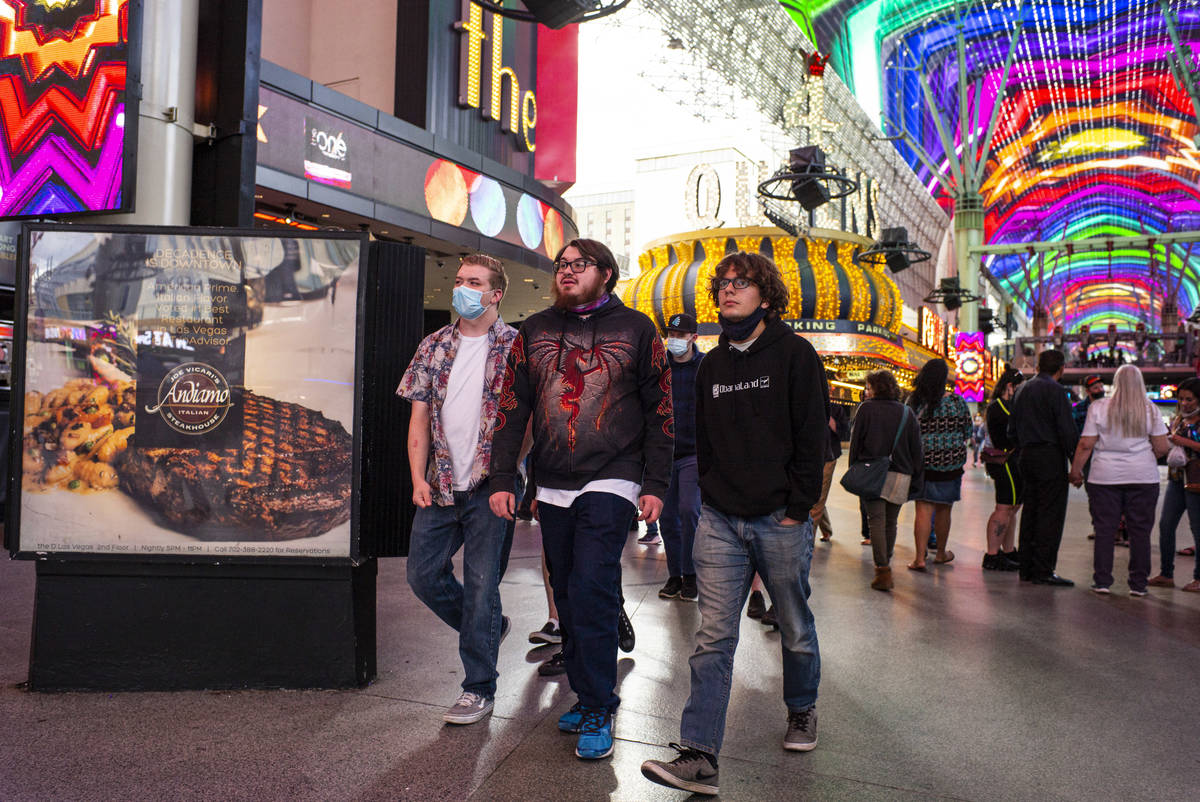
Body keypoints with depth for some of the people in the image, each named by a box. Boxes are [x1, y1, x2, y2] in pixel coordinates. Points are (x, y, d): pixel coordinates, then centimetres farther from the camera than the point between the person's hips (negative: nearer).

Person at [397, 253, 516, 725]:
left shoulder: (515, 346, -2)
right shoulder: (434, 347, 10)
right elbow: (419, 416, 9)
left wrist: (509, 479, -13)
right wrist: (418, 477, -1)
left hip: (489, 486, -5)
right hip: (440, 487, 5)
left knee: (481, 585, 1)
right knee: (422, 573, 9)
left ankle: (479, 687, 17)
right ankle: (488, 629, 34)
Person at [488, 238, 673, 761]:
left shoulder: (636, 329, 3)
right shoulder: (534, 331, 11)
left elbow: (659, 411, 2)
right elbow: (512, 408, 10)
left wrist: (656, 485, -3)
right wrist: (502, 479, 3)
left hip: (610, 482, -4)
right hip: (552, 487, 4)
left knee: (592, 589, -12)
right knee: (567, 595, 10)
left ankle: (597, 711, 2)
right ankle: (587, 694, 25)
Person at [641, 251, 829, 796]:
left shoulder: (794, 354, -2)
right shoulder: (711, 365, 13)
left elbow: (812, 437, -6)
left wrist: (796, 509, -10)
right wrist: (712, 495, 9)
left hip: (780, 520, -3)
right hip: (720, 521, 3)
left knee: (795, 628, 14)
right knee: (713, 638, -2)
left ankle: (802, 710, 40)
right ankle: (698, 758, -1)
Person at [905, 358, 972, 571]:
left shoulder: (914, 402, -7)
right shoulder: (956, 402, -6)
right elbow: (967, 433, 4)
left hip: (923, 462, 0)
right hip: (951, 464, 1)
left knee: (923, 509, 1)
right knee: (943, 510, 14)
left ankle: (920, 558, -7)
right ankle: (941, 552, 30)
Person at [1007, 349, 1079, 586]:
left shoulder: (1022, 390, 14)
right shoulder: (1056, 391, -10)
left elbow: (1012, 431, 17)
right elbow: (1068, 430, -15)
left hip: (1027, 457, 8)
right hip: (1051, 457, -8)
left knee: (1030, 511, 11)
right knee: (1051, 514, -4)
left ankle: (1026, 567, 15)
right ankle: (1043, 571, -4)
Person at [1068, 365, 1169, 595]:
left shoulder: (1098, 407, -4)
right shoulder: (1150, 410, -1)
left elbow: (1085, 444, -4)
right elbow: (1162, 448, 0)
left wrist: (1075, 471, 5)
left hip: (1105, 476, 0)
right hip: (1143, 477, 1)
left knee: (1104, 530, 5)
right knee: (1140, 531, 7)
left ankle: (1102, 581, 8)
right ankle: (1138, 584, 12)